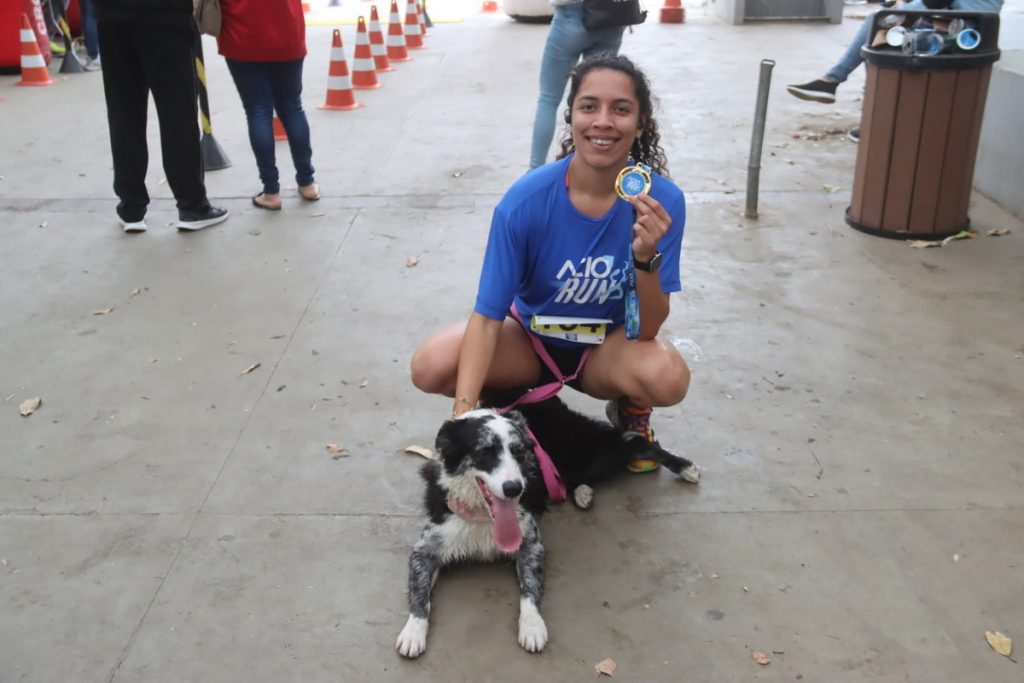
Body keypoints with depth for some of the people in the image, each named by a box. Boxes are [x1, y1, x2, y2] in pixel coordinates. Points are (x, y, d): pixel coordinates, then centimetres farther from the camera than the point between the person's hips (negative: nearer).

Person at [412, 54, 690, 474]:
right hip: (531, 337, 0)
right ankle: (509, 398, 9)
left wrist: (646, 257, -41)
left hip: (605, 347, 0)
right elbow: (487, 314, -22)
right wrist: (463, 414, -34)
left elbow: (647, 330, -21)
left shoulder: (662, 201, -23)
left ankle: (631, 412, 6)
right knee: (430, 368, -26)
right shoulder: (525, 201, -25)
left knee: (667, 378, -33)